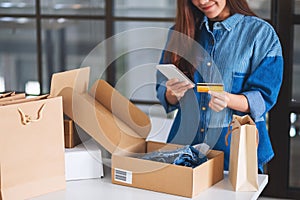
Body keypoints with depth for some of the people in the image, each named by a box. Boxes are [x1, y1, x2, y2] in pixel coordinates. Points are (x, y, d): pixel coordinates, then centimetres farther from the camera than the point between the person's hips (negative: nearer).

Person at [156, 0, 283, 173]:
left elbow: (263, 99, -8)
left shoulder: (261, 33, -2)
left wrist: (228, 100, -26)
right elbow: (163, 92, 8)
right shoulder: (180, 31, 8)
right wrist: (173, 94, -15)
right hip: (185, 141, 3)